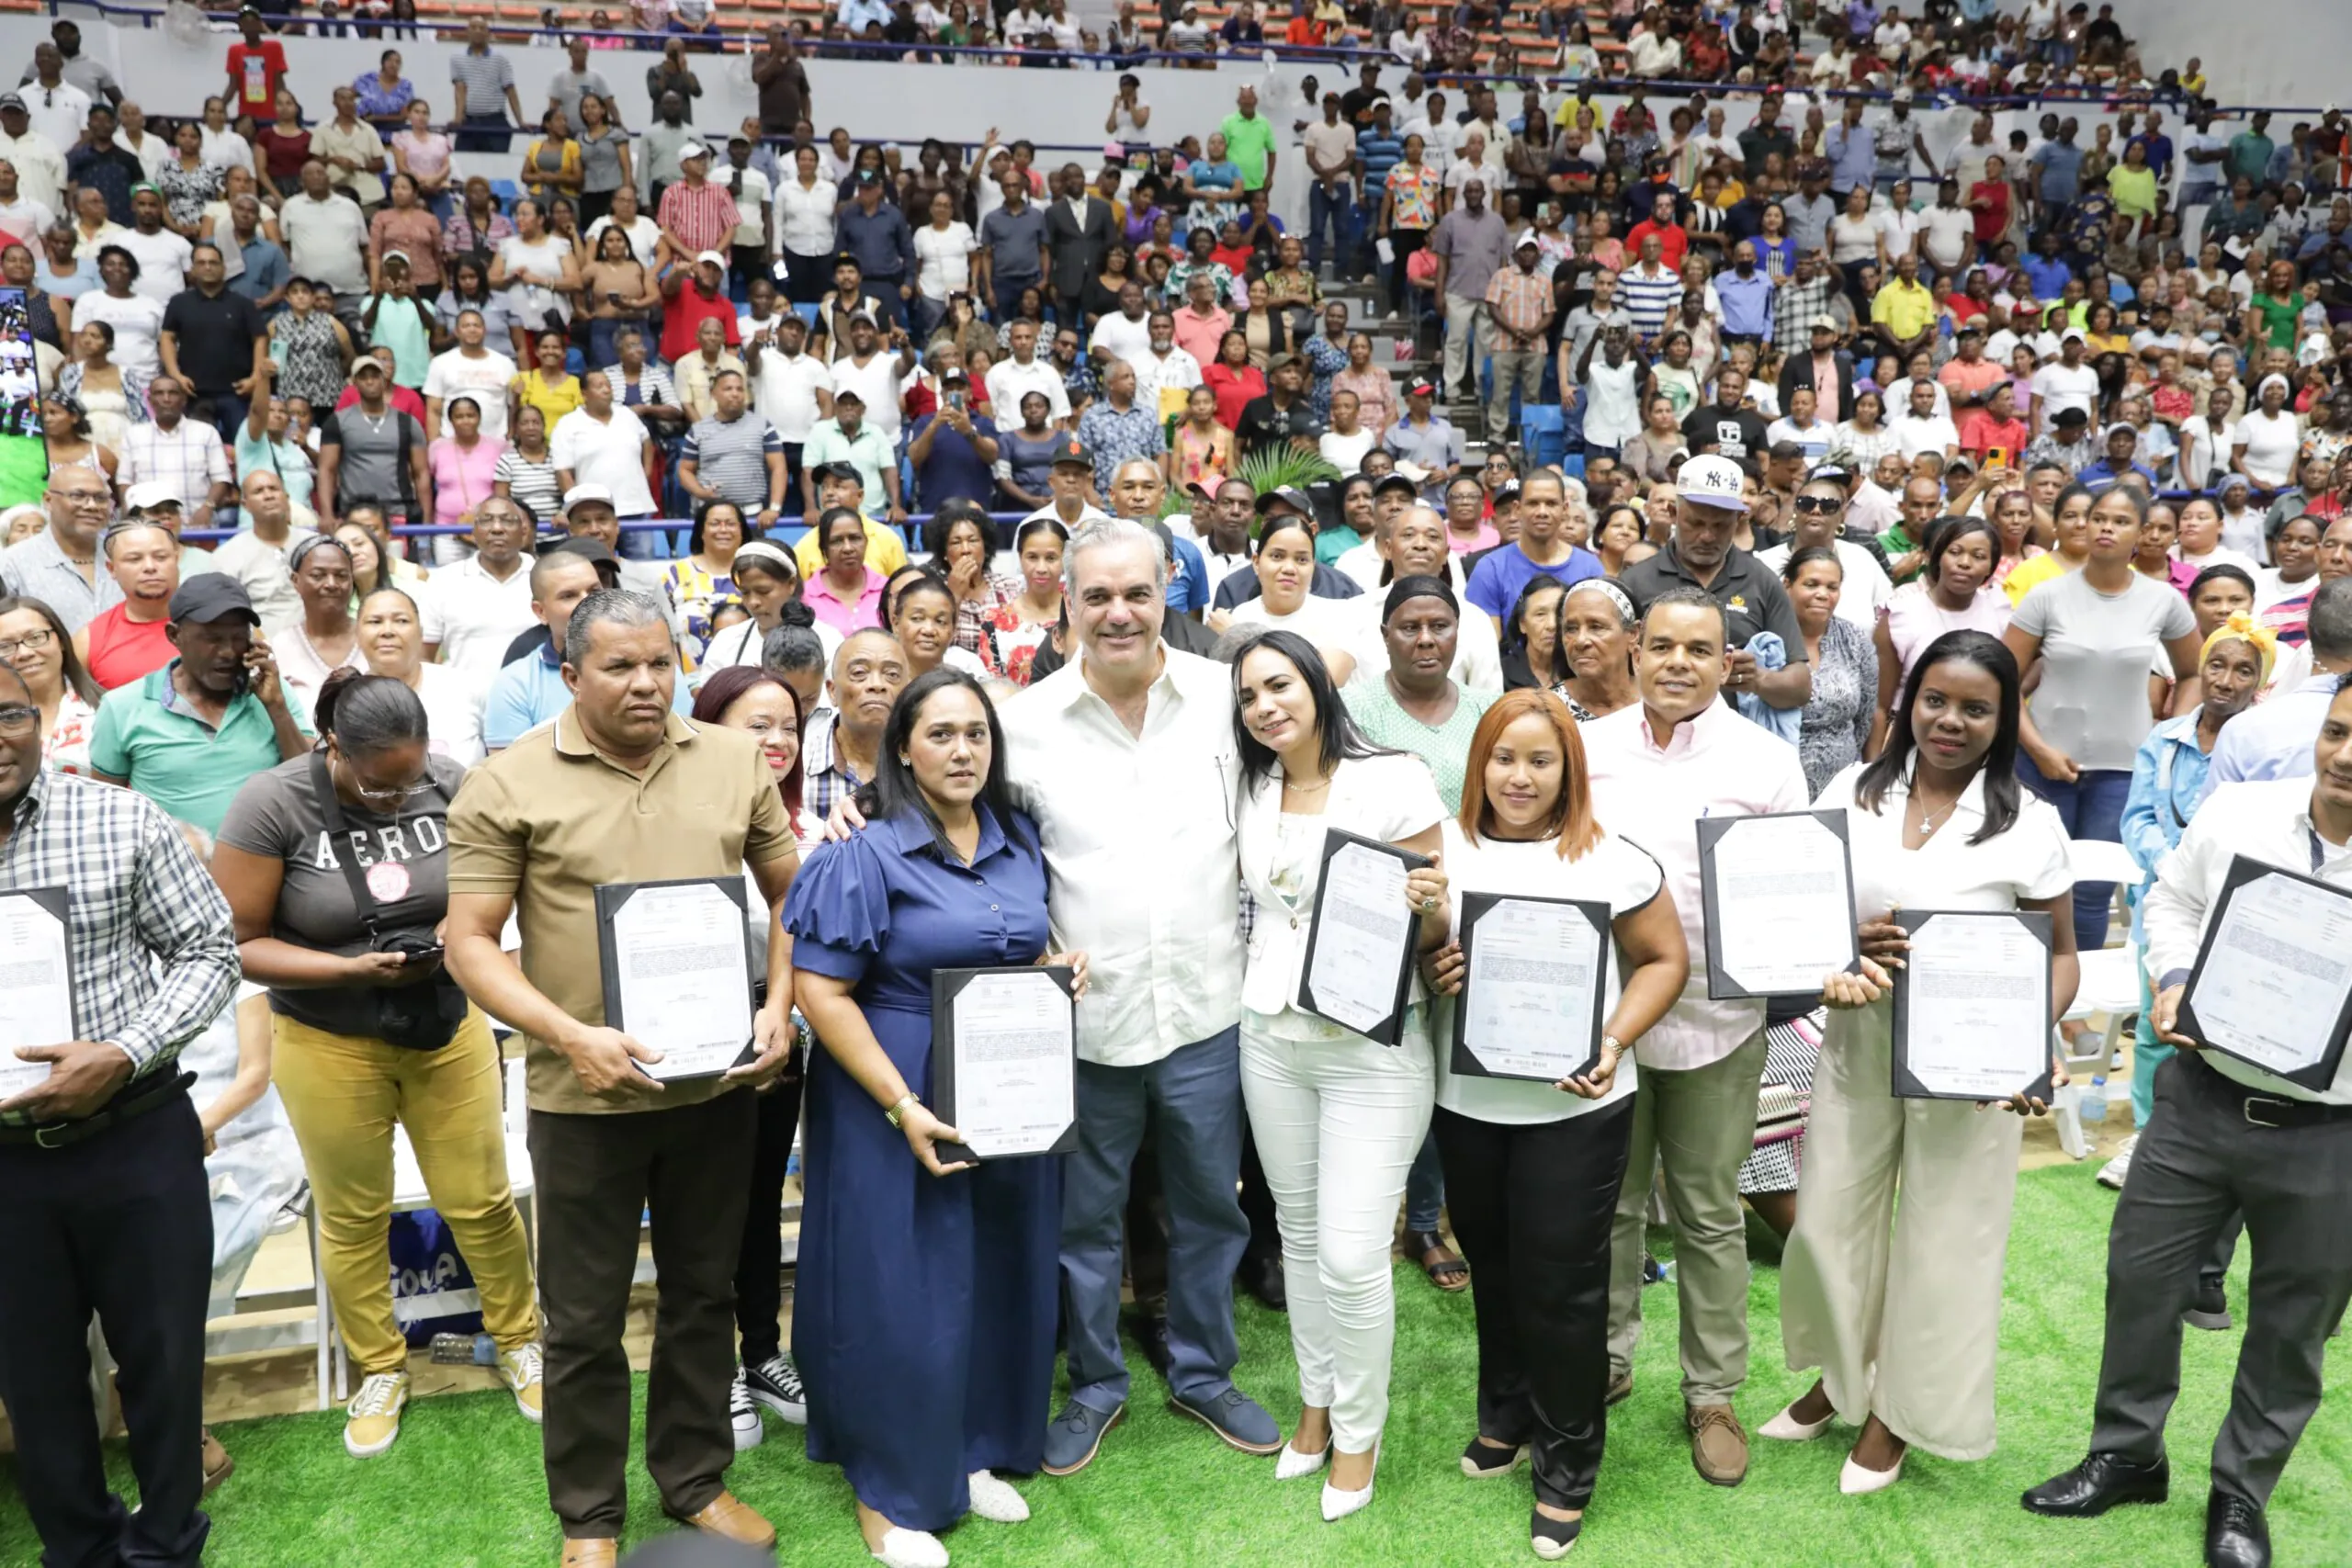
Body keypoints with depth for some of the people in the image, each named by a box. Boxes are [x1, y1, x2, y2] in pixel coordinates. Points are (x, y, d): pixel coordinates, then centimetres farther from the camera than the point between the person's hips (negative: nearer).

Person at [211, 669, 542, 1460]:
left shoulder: (452, 784, -11)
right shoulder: (272, 805, -17)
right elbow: (239, 944, -13)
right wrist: (353, 969, -23)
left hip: (447, 1027, 1)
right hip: (329, 1044, -1)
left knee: (482, 1201, 7)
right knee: (353, 1217, 13)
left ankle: (520, 1341, 30)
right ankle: (380, 1370, 34)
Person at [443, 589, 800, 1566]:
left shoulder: (736, 762, 1)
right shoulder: (507, 784, -8)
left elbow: (790, 894, 9)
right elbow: (470, 943, -8)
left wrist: (780, 1005, -6)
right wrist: (571, 1037, -20)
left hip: (718, 1082, 3)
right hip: (585, 1094, -2)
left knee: (704, 1294, 18)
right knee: (584, 1318, 13)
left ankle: (697, 1481, 38)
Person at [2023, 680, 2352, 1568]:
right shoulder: (2235, 811, -5)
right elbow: (2172, 899, 11)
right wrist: (2174, 979, -6)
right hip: (2200, 1099, 2)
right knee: (2141, 1277, 12)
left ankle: (2242, 1493, 37)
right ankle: (2125, 1454, 35)